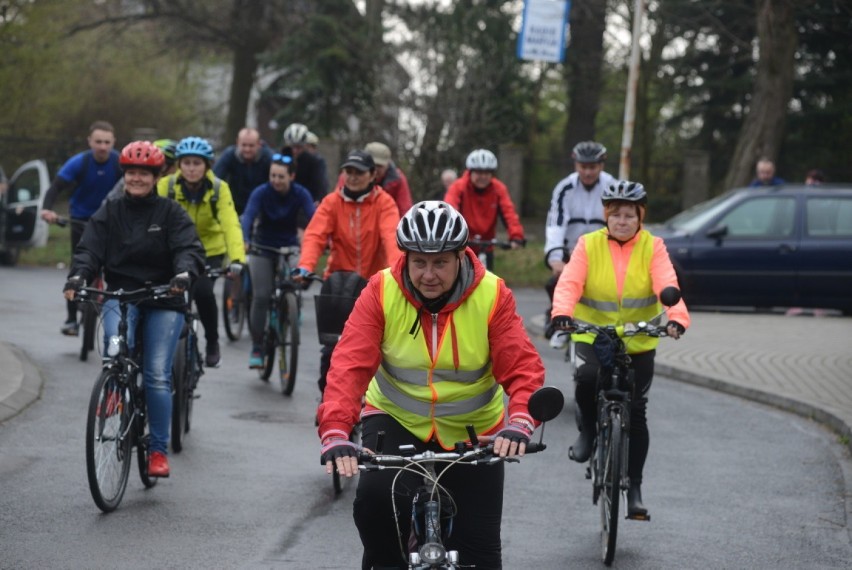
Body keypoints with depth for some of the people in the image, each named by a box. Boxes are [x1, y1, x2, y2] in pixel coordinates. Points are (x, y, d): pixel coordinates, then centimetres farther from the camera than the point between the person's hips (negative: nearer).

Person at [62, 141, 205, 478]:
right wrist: (78, 276, -24)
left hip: (163, 300, -1)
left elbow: (189, 248, -10)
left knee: (158, 375, -9)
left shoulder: (170, 214, 3)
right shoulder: (108, 214, 9)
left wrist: (184, 273, -33)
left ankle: (159, 450, -1)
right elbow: (90, 249, -2)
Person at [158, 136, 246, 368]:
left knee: (203, 291, -23)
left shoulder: (219, 189, -19)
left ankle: (212, 343, 0)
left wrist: (237, 258, -45)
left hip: (210, 249, -1)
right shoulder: (167, 186, -18)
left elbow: (231, 224, -30)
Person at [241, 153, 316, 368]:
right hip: (263, 248, -1)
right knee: (261, 296, -12)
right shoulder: (261, 193, -16)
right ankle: (256, 348, -3)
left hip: (289, 248, 1)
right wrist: (244, 240, -48)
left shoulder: (300, 194, -13)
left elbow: (313, 217, -26)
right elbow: (248, 216, -29)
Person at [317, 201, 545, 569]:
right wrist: (335, 432, -40)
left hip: (471, 432, 0)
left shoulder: (492, 296, -16)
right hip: (397, 420, 0)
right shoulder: (381, 292, -16)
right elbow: (350, 365, -25)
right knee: (373, 498, -28)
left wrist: (519, 422, -42)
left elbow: (522, 368, -22)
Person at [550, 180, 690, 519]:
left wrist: (677, 319, -38)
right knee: (587, 377, -32)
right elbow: (569, 283, -16)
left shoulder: (653, 248, -4)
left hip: (639, 342, 1)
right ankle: (588, 430, -1)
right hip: (592, 335, -1)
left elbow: (667, 285, -18)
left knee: (635, 412, 2)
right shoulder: (589, 245, -3)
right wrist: (562, 313, -37)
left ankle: (634, 487, 15)